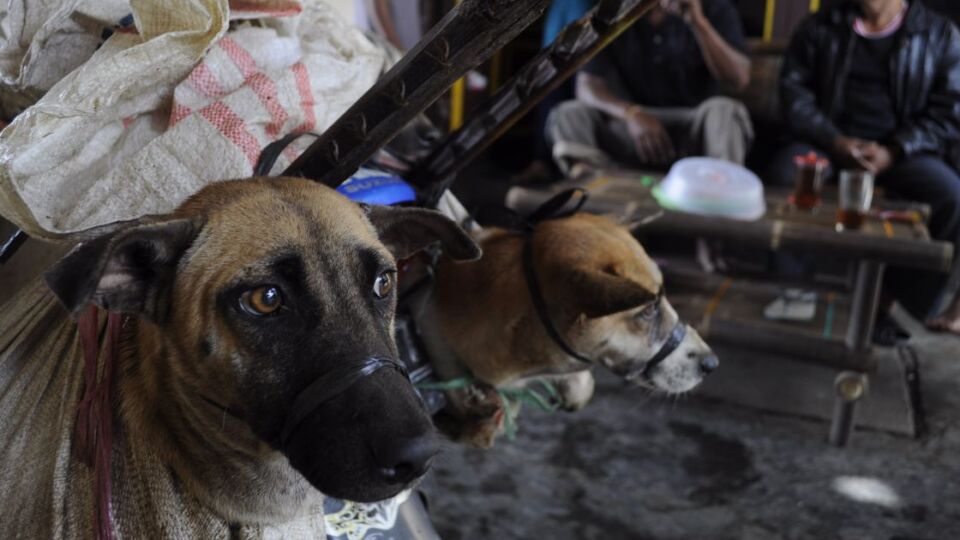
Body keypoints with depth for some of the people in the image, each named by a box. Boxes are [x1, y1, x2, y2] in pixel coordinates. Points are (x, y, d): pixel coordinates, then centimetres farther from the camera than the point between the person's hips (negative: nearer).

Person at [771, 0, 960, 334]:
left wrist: (892, 152, -15)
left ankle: (905, 296, -9)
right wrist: (835, 141, -15)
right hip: (829, 141, 0)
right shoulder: (820, 28, 11)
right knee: (786, 173, -32)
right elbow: (794, 91, 2)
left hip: (900, 151, 0)